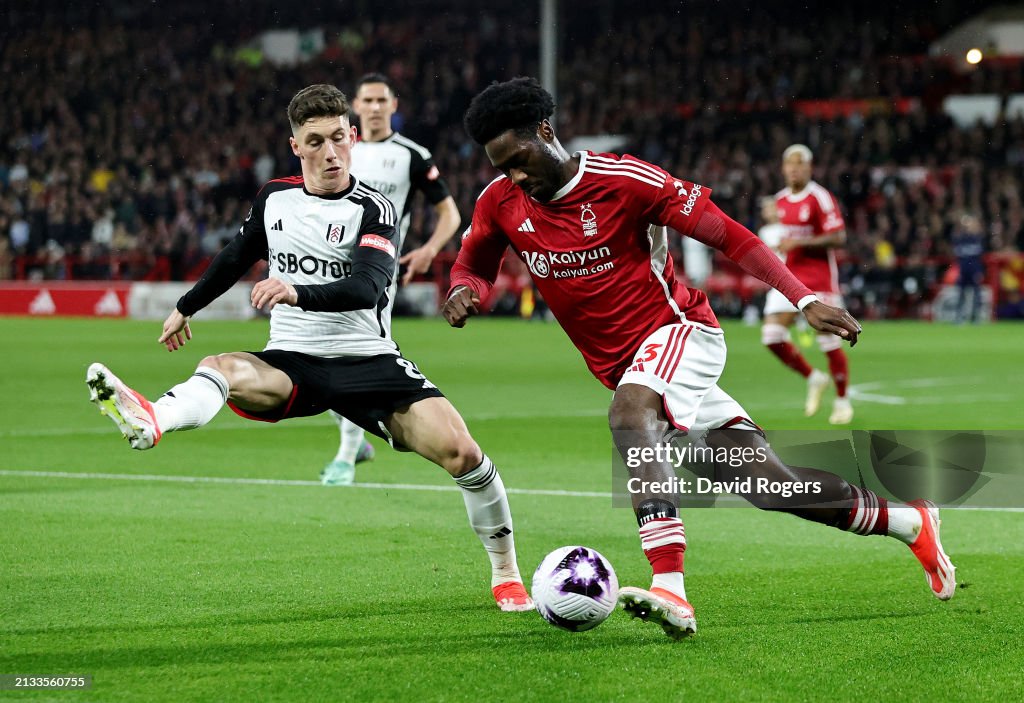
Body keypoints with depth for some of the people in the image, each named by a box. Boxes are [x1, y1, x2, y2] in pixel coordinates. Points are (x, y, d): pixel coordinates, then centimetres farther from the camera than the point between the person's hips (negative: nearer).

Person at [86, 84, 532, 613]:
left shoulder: (373, 210, -8)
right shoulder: (274, 198, 7)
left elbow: (366, 288, -25)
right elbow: (236, 257, 27)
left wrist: (298, 293, -42)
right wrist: (186, 308, 38)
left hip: (368, 360, -3)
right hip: (291, 364, 3)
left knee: (459, 451, -21)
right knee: (222, 371, -31)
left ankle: (505, 571, 0)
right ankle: (151, 422, -65)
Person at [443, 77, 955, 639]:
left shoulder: (623, 180, -16)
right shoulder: (500, 203, -1)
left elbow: (727, 234, -13)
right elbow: (473, 266, 15)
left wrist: (803, 299, -21)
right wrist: (464, 290, -11)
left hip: (681, 331, -5)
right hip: (626, 366, 6)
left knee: (629, 414, -37)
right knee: (767, 483, 3)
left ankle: (670, 589, -47)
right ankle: (908, 523, 23)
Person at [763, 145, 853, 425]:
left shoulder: (821, 198, -10)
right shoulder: (780, 199, 10)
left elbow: (838, 238, -16)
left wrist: (799, 243, -22)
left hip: (819, 279, -6)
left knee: (830, 342, -2)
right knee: (771, 336, -7)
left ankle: (842, 401, 16)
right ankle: (814, 379, 14)